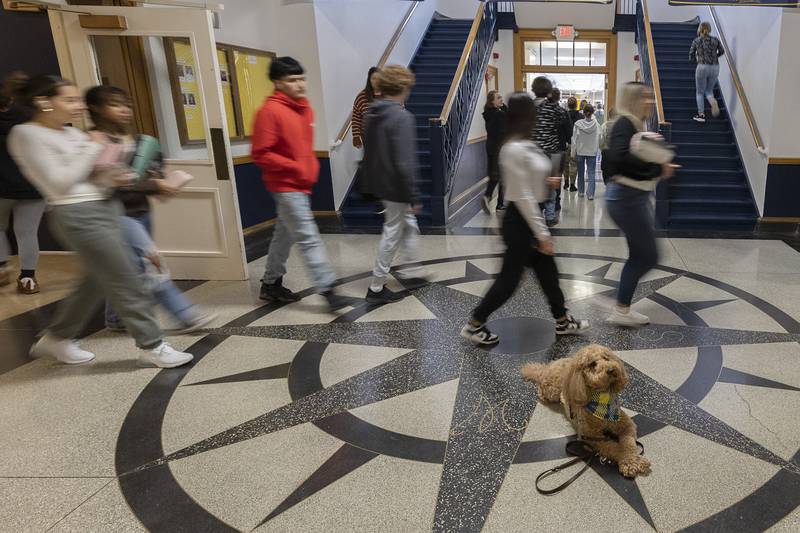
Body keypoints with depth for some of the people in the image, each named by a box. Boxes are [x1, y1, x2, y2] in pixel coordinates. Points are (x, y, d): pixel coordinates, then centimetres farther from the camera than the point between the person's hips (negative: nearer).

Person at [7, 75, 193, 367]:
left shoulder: (72, 133, 16)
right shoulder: (26, 134, -8)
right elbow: (58, 183, -16)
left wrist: (109, 177, 0)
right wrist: (94, 152, -11)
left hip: (104, 209, 9)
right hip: (79, 215, -9)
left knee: (97, 282, 17)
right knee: (127, 284, -7)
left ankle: (56, 338, 34)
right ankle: (152, 348, 3)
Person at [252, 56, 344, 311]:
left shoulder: (305, 108, 10)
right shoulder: (270, 111, -15)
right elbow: (260, 154, -17)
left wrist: (312, 166, 6)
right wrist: (295, 168, -18)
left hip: (301, 184, 9)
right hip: (286, 186, -9)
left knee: (285, 235, 16)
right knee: (309, 238, -9)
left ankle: (271, 284, 28)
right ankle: (327, 289, -5)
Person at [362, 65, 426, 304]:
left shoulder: (373, 114, 7)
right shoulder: (402, 117, -20)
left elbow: (368, 153, 14)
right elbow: (405, 162, -23)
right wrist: (412, 196, -18)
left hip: (380, 184, 9)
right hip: (396, 187, -9)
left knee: (409, 226, 22)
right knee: (392, 234, 2)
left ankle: (411, 271, 33)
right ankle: (377, 288, 10)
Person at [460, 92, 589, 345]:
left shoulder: (525, 145, 7)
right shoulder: (514, 149, -23)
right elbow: (522, 197, -24)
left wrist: (545, 182, 12)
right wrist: (542, 233, -21)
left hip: (530, 217, 9)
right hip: (520, 221, -9)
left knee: (547, 271, 18)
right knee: (510, 277, 2)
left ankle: (562, 321, 34)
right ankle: (474, 325, 16)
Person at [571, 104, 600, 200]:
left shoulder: (578, 124, -9)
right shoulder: (596, 124, -8)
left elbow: (574, 139, -6)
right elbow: (599, 139, -2)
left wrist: (573, 152, 1)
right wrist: (600, 148, 14)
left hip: (580, 152, 0)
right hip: (592, 152, 0)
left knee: (581, 172, 14)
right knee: (591, 173, 2)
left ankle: (581, 191, 22)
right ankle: (590, 193, -5)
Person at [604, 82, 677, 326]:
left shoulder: (637, 125, 14)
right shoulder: (625, 123, -14)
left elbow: (637, 158, 14)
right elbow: (620, 158, -30)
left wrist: (660, 167, -2)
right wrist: (657, 168, -23)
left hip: (635, 197, 10)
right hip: (627, 198, -10)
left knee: (639, 255, 15)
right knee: (648, 256, -3)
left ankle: (622, 308, 23)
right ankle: (621, 311, 7)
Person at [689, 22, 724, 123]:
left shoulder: (696, 41, 0)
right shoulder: (715, 40, 7)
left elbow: (691, 55, 6)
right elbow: (722, 51, 18)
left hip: (702, 67, -3)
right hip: (715, 67, 3)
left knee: (700, 92, 10)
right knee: (709, 90, 17)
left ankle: (701, 114, 6)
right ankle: (713, 102, -16)